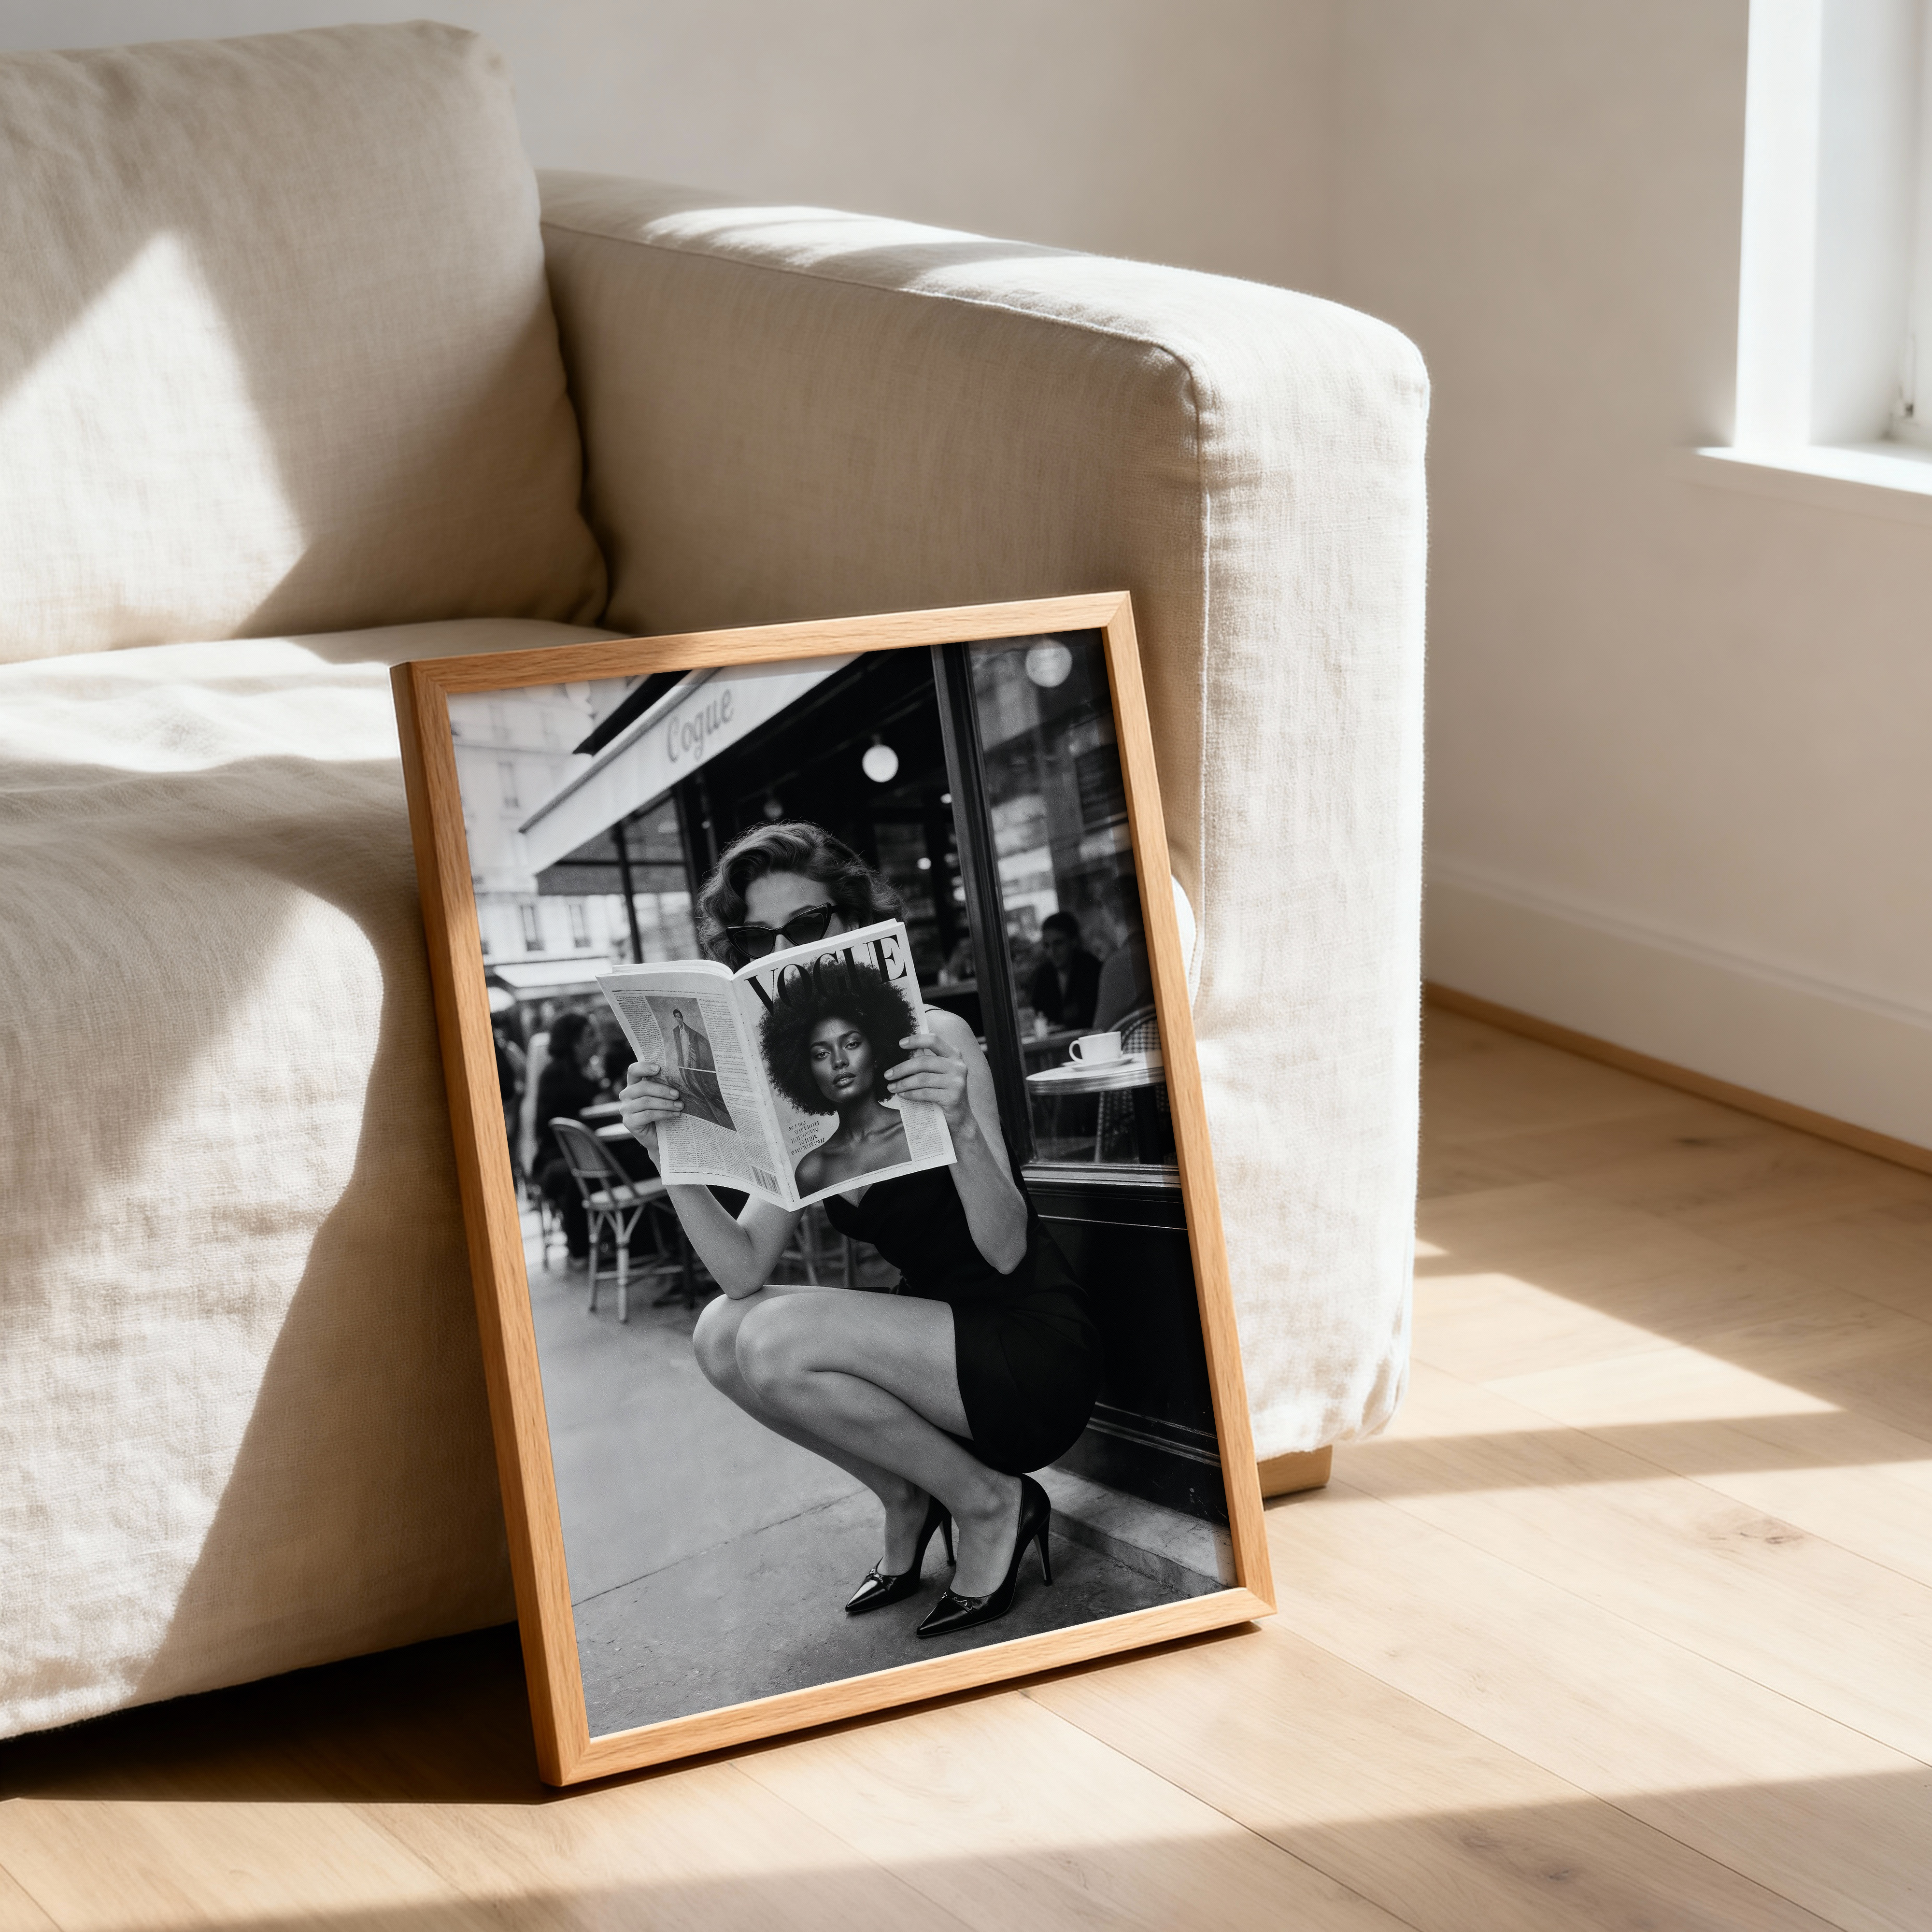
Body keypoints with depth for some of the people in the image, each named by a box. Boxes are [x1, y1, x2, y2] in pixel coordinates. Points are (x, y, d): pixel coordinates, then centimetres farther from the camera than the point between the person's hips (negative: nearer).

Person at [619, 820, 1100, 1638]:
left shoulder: (936, 1041, -15)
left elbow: (1005, 1250, -22)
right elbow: (744, 1270, -7)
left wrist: (963, 1127, -39)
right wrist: (670, 1156, -20)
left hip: (1036, 1350, -7)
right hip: (938, 1339, 7)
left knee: (779, 1341, -24)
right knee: (722, 1334, -10)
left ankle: (991, 1505, -5)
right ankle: (908, 1500, 8)